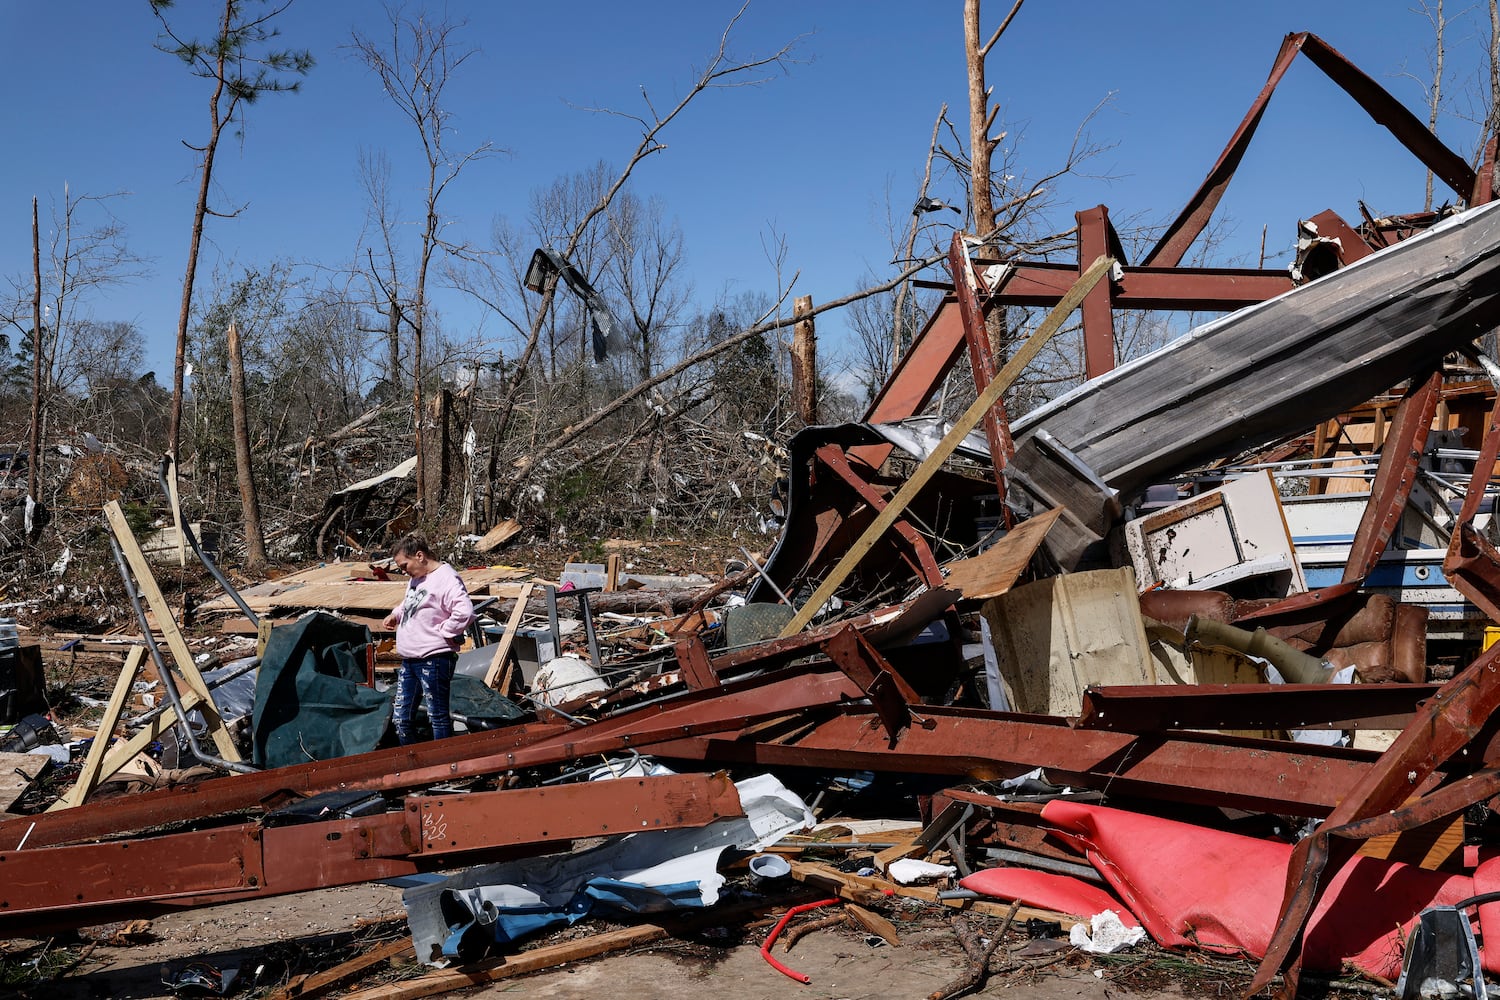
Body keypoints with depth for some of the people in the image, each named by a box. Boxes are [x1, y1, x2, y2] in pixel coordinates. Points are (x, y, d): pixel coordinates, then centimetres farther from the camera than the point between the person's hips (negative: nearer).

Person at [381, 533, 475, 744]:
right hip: (409, 660, 10)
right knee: (402, 718, 13)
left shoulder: (446, 578, -16)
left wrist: (444, 632, -17)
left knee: (438, 717, 1)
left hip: (433, 659, -10)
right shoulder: (416, 579, 14)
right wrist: (396, 614, 13)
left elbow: (465, 612, -29)